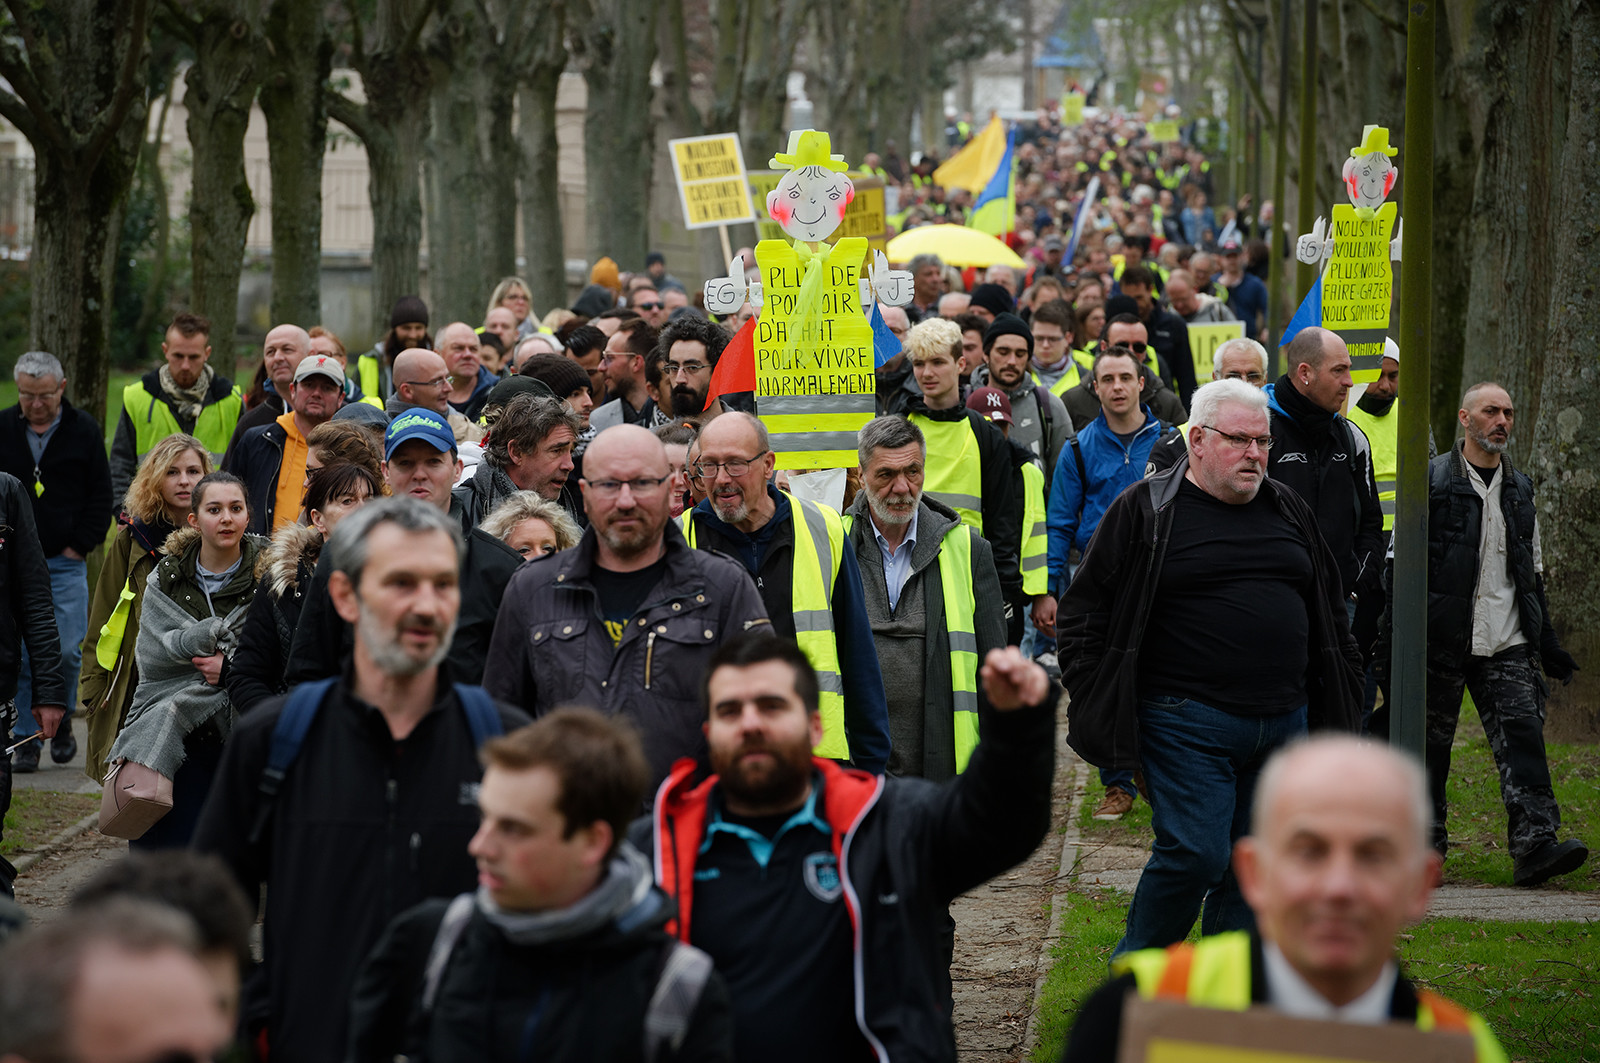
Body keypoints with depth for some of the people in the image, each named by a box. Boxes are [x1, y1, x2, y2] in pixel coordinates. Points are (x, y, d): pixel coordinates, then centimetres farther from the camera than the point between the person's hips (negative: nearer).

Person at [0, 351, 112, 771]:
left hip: (65, 562, -1)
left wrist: (79, 546, -1)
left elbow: (101, 497, 6)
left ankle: (61, 720, 20)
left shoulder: (84, 431, 2)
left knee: (66, 650, -6)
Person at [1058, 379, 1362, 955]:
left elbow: (1331, 611, 23)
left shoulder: (1290, 512, 15)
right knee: (1194, 854, -13)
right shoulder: (1144, 511, -1)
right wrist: (1098, 711, -6)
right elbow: (1083, 613, 1)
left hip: (1285, 727, 5)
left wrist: (1341, 707, 16)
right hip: (1187, 726, -5)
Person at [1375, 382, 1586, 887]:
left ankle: (1534, 845, -19)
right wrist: (1392, 635, -8)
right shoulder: (1430, 481, 0)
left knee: (1521, 732, -11)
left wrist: (1546, 641, 20)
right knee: (1431, 740, 3)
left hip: (1507, 642, 3)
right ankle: (1425, 841, 16)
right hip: (1443, 638, -3)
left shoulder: (1520, 489, 16)